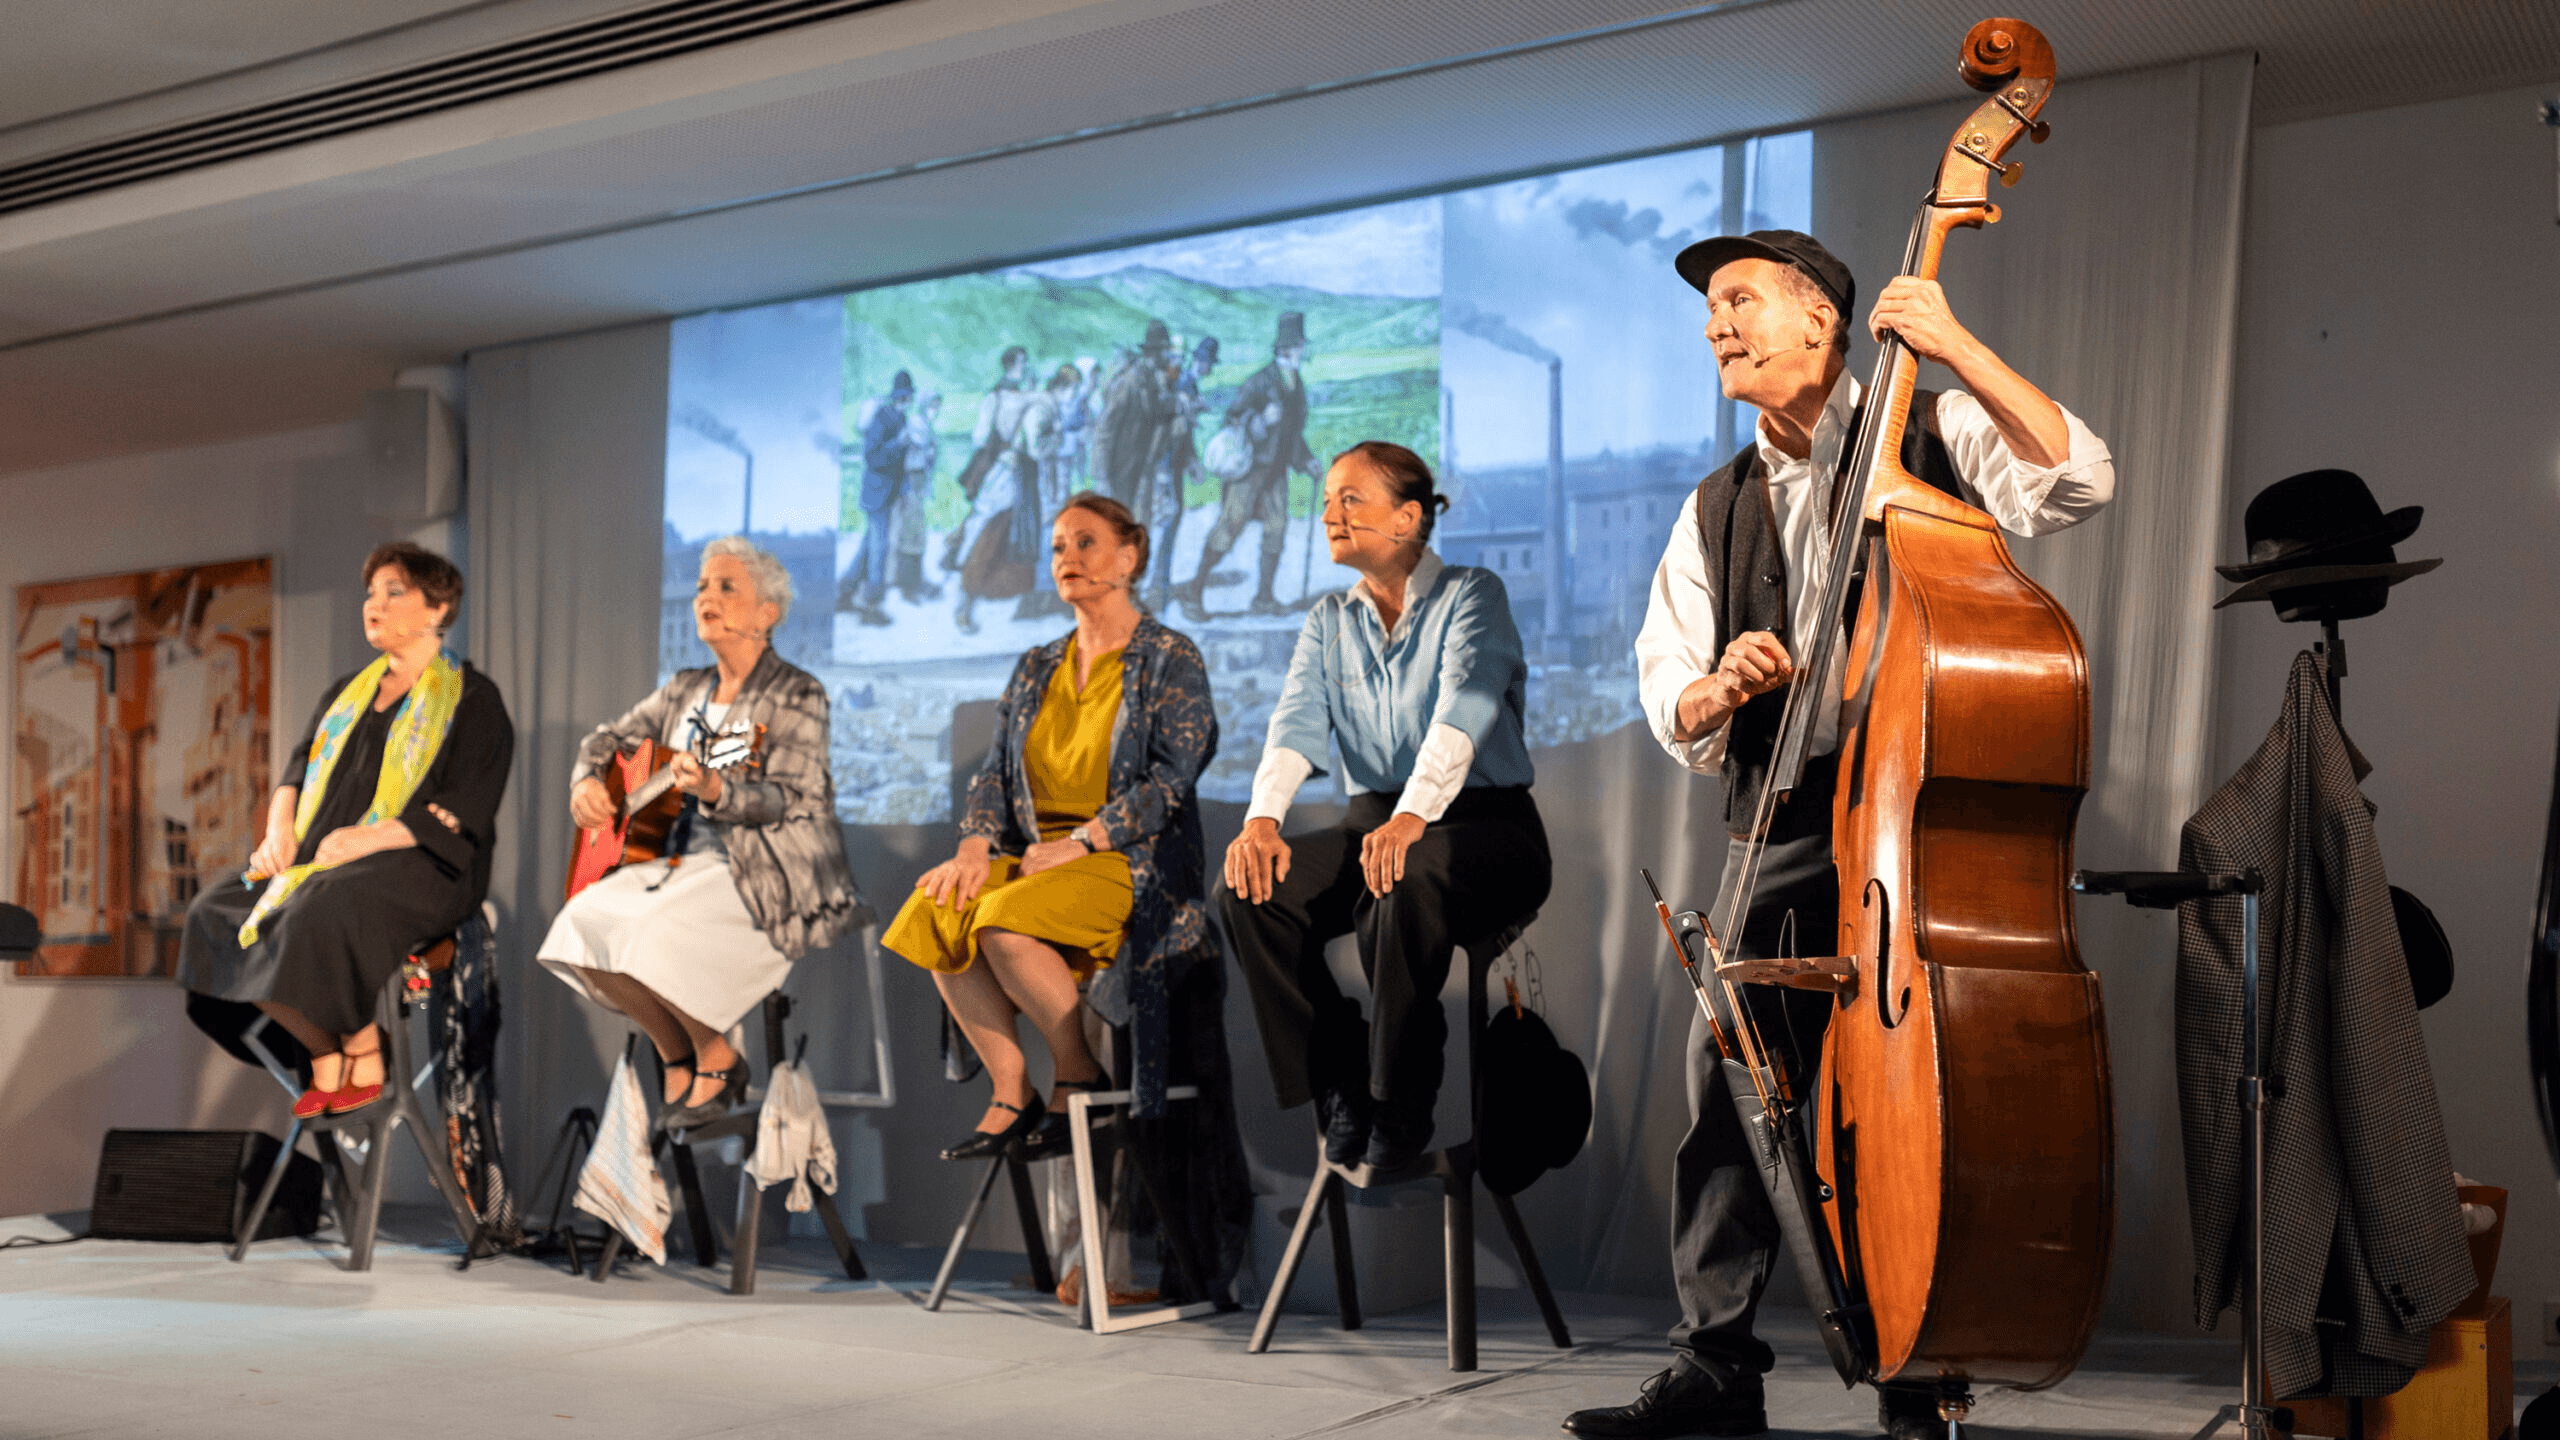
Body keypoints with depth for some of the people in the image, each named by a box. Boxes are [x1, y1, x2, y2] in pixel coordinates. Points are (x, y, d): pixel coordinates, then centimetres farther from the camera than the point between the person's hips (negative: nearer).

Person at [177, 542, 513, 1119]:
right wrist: (281, 827, -3)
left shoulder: (471, 698, 1)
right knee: (218, 907, -16)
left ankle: (364, 1058, -16)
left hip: (422, 864, -7)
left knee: (324, 910, -36)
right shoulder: (349, 692, 23)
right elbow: (300, 768, 19)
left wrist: (369, 838, -20)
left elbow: (463, 810, -9)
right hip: (324, 854, 7)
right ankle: (325, 1058, -12)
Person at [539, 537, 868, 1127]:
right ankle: (679, 1059, 1)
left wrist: (717, 791, -36)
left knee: (659, 935, -30)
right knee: (585, 920, -16)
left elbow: (792, 798, -18)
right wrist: (585, 782, 0)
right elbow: (606, 739, 23)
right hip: (683, 859, 7)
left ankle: (717, 1059, -3)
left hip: (768, 873, -7)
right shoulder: (685, 690, 14)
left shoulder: (797, 695, -7)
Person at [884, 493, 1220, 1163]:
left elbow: (1172, 778, -10)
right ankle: (1012, 1095, -16)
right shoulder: (1035, 668, 19)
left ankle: (1080, 1076, -12)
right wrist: (976, 846, -7)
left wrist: (1078, 844, -19)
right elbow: (996, 771, 13)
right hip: (1036, 852, 6)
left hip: (1135, 859, -6)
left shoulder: (1171, 661, 0)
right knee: (933, 913, -22)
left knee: (1003, 926, -32)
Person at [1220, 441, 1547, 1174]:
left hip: (1484, 825, -5)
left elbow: (1463, 709, -23)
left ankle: (1401, 1106, -23)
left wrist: (1413, 816, -41)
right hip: (1374, 821, 5)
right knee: (1251, 887, -21)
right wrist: (1262, 818, -25)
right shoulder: (1330, 620, 12)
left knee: (1405, 880, -38)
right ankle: (1341, 1092, -11)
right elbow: (1296, 723, -4)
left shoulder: (1472, 595, -5)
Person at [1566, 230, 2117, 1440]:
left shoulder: (1934, 436, 6)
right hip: (1781, 833, 4)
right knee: (1724, 1071, -4)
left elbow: (2076, 481, -13)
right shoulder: (1715, 513, 19)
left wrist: (1959, 348, -18)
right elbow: (1670, 707, 16)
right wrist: (1718, 688, -8)